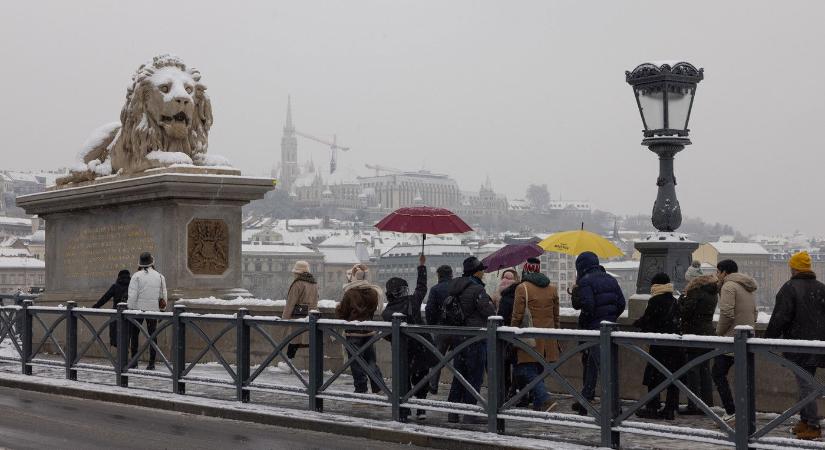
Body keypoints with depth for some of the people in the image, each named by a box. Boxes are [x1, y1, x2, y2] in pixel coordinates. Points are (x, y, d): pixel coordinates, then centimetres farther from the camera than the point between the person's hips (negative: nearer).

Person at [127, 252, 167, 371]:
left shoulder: (137, 276, -9)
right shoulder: (160, 277, 2)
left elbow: (132, 296, -11)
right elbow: (163, 296, 5)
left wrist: (130, 309, -4)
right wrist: (162, 309, 16)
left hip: (138, 308, -3)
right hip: (153, 309, 3)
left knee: (134, 334, 10)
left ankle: (134, 360, 6)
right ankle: (151, 363, 5)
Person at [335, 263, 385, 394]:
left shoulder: (350, 293, -16)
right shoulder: (373, 292, 0)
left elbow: (340, 313, -8)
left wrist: (338, 306, 12)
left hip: (353, 332, -5)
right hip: (369, 331, 5)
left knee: (356, 364, 4)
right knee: (371, 361, 12)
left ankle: (361, 389, 7)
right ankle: (379, 388, 4)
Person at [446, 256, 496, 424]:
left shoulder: (454, 287, 10)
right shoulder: (477, 289, -16)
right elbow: (490, 312, -15)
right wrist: (492, 303, 5)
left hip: (457, 336, 8)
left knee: (459, 375, 14)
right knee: (475, 376, -1)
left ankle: (453, 413, 18)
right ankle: (469, 414, 0)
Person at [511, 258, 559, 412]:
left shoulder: (522, 288, -7)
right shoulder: (552, 289, 12)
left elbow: (517, 316, -8)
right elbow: (556, 316, 18)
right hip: (548, 341, 6)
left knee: (527, 371, -6)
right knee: (539, 371, 14)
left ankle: (545, 399, -21)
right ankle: (538, 405, 16)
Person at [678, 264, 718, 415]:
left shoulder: (696, 292, -16)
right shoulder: (712, 293, 11)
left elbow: (685, 312, -18)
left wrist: (682, 299, 0)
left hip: (695, 335, -8)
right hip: (709, 333, 8)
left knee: (692, 370, -4)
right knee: (705, 369, 13)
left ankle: (693, 406, -4)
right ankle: (707, 402, 16)